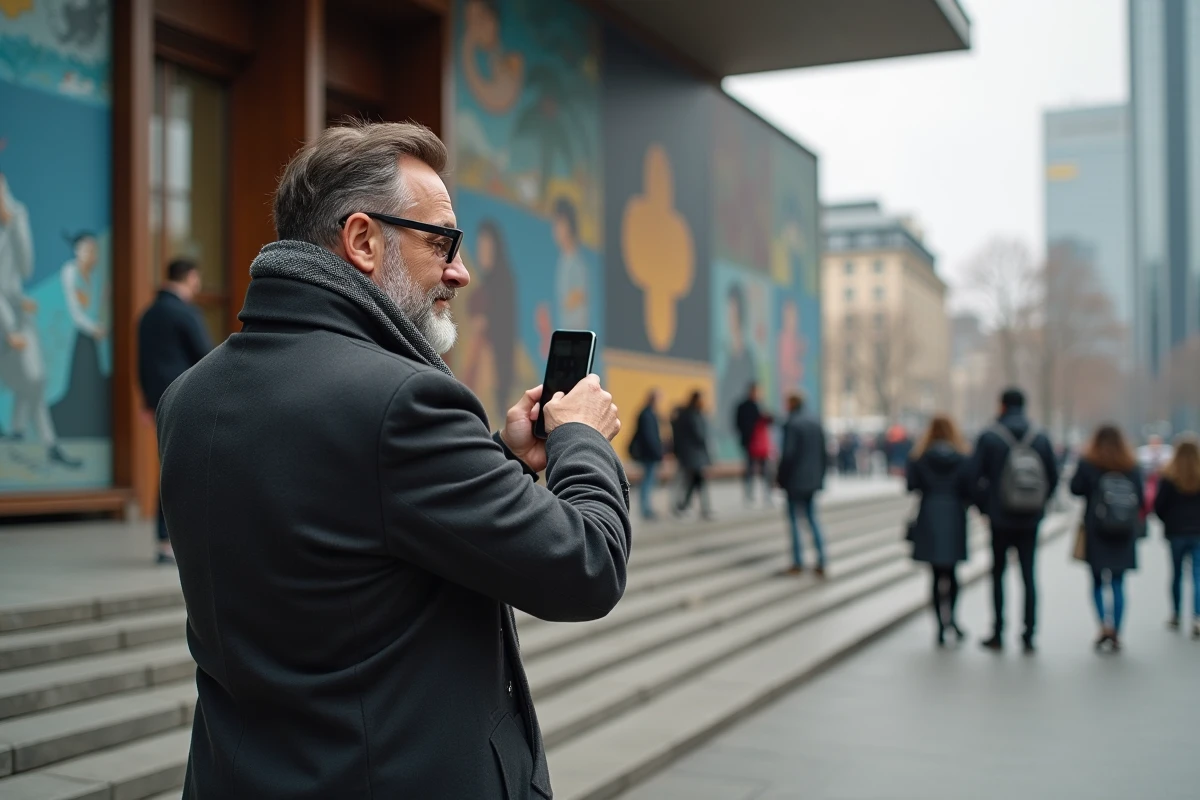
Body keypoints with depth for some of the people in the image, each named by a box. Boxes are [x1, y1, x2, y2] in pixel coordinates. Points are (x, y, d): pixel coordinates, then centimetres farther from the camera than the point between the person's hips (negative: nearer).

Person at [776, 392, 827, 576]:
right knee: (812, 519, 12)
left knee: (794, 520, 4)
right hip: (813, 480, 6)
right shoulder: (816, 423, 7)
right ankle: (821, 564, 8)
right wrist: (820, 475, 16)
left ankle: (798, 563, 4)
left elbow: (787, 454, -17)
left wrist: (780, 478, -8)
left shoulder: (791, 424, -13)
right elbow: (823, 453, 9)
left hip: (795, 480, -6)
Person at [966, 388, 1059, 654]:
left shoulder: (989, 437, -7)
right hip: (1031, 521, 2)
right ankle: (1029, 636, 6)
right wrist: (1038, 504, 14)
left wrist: (984, 507, 1)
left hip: (1000, 519, -2)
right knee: (1029, 575, 7)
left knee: (998, 573, 10)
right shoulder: (1041, 438, 2)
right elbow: (1053, 477, 3)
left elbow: (973, 476, -11)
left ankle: (998, 635, 11)